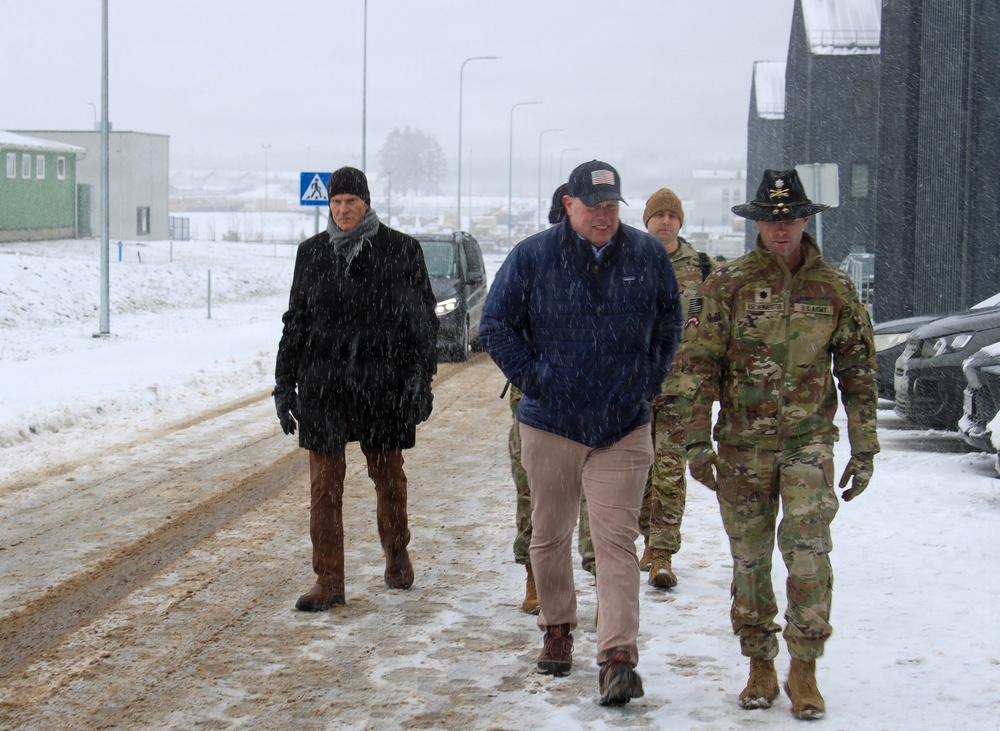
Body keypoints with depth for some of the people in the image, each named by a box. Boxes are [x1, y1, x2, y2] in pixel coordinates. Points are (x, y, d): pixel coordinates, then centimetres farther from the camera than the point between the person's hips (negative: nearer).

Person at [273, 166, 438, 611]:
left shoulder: (400, 250, -1)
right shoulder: (312, 253, 8)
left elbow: (422, 319, 0)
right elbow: (296, 320, 14)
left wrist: (420, 379, -8)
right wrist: (285, 382, 10)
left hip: (382, 382, -2)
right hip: (324, 384, 2)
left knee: (388, 475, 10)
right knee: (324, 483, -1)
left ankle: (396, 552, 36)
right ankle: (328, 581, 3)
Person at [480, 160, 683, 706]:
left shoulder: (648, 255, 1)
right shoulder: (532, 257, -4)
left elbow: (669, 323, 15)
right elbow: (494, 327, 2)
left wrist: (649, 382, 6)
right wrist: (533, 380, -6)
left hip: (623, 429, 0)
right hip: (550, 424, 1)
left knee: (616, 542, -8)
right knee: (549, 536, 13)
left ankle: (618, 659, -11)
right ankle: (557, 630, 33)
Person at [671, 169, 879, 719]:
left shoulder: (834, 287, 2)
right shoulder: (726, 284, -3)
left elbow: (857, 370, 8)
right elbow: (696, 364, -3)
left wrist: (864, 449, 7)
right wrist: (697, 440, -10)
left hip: (809, 438, 0)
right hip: (743, 441, 0)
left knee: (807, 546, -13)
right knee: (750, 556, 6)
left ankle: (804, 670, -1)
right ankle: (760, 668, 20)